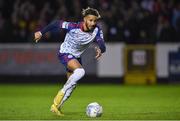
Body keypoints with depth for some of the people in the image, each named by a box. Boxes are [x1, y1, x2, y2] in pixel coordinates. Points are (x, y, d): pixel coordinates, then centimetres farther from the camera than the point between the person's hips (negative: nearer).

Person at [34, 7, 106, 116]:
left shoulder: (97, 30, -18)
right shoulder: (74, 27, -29)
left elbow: (102, 45, -26)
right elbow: (57, 24, -16)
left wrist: (100, 49, -51)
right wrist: (41, 32, -12)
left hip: (77, 57, 6)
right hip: (65, 53, -6)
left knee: (73, 84, 12)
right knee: (80, 71, -33)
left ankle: (56, 106, 31)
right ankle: (61, 94, -19)